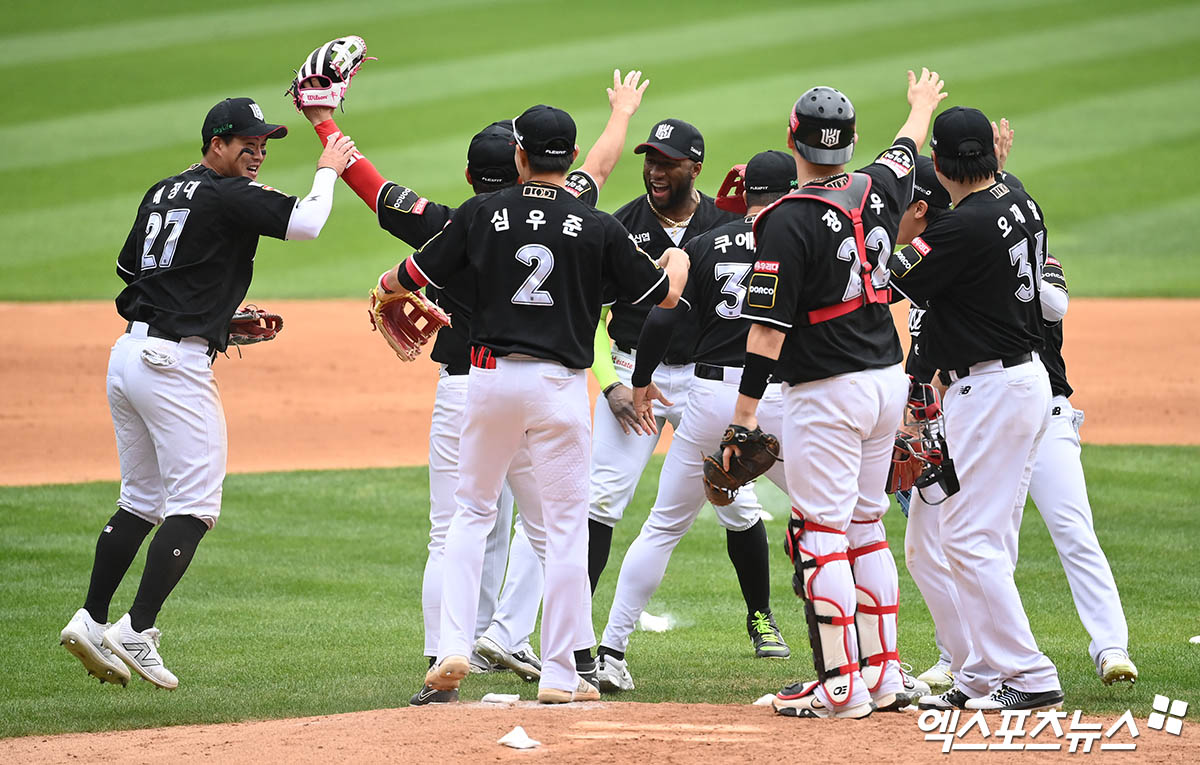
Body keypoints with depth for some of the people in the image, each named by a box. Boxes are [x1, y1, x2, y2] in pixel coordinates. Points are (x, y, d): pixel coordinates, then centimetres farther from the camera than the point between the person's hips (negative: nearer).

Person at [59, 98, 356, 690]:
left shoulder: (161, 193, 17)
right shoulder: (230, 195, -9)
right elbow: (305, 223, -19)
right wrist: (328, 169, 0)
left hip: (128, 352, 9)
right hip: (176, 363, -9)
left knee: (141, 501, 18)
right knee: (194, 505, -5)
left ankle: (92, 620, 15)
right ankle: (137, 633, -11)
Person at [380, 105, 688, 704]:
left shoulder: (481, 213, 0)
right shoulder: (599, 228, -3)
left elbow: (409, 278, 7)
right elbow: (664, 296, 6)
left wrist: (385, 289, 31)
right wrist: (677, 262, 30)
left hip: (490, 377, 1)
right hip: (561, 384, -1)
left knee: (473, 509, 16)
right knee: (565, 524, 4)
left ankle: (453, 648, 4)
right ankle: (560, 673, 4)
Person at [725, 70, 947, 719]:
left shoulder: (790, 221, -17)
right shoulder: (876, 190, 3)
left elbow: (768, 327, -19)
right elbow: (907, 152, 29)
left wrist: (743, 415, -16)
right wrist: (923, 105, 50)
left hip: (826, 393, -8)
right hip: (888, 382, 8)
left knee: (819, 536, -5)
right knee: (865, 527, 17)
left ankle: (841, 684, -8)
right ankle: (882, 669, 20)